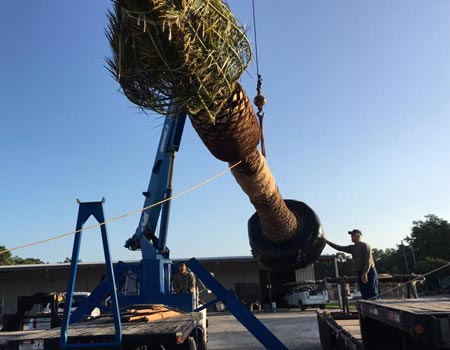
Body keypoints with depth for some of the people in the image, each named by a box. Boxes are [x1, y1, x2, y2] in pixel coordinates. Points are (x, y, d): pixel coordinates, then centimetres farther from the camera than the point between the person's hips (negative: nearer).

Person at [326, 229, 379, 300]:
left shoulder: (365, 246, -8)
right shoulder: (352, 248, 15)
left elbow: (369, 261, -17)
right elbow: (339, 248, 15)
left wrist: (365, 273, -26)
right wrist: (326, 241, 11)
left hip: (369, 273, -8)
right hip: (360, 274, 8)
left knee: (372, 296, -10)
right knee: (365, 296, 6)